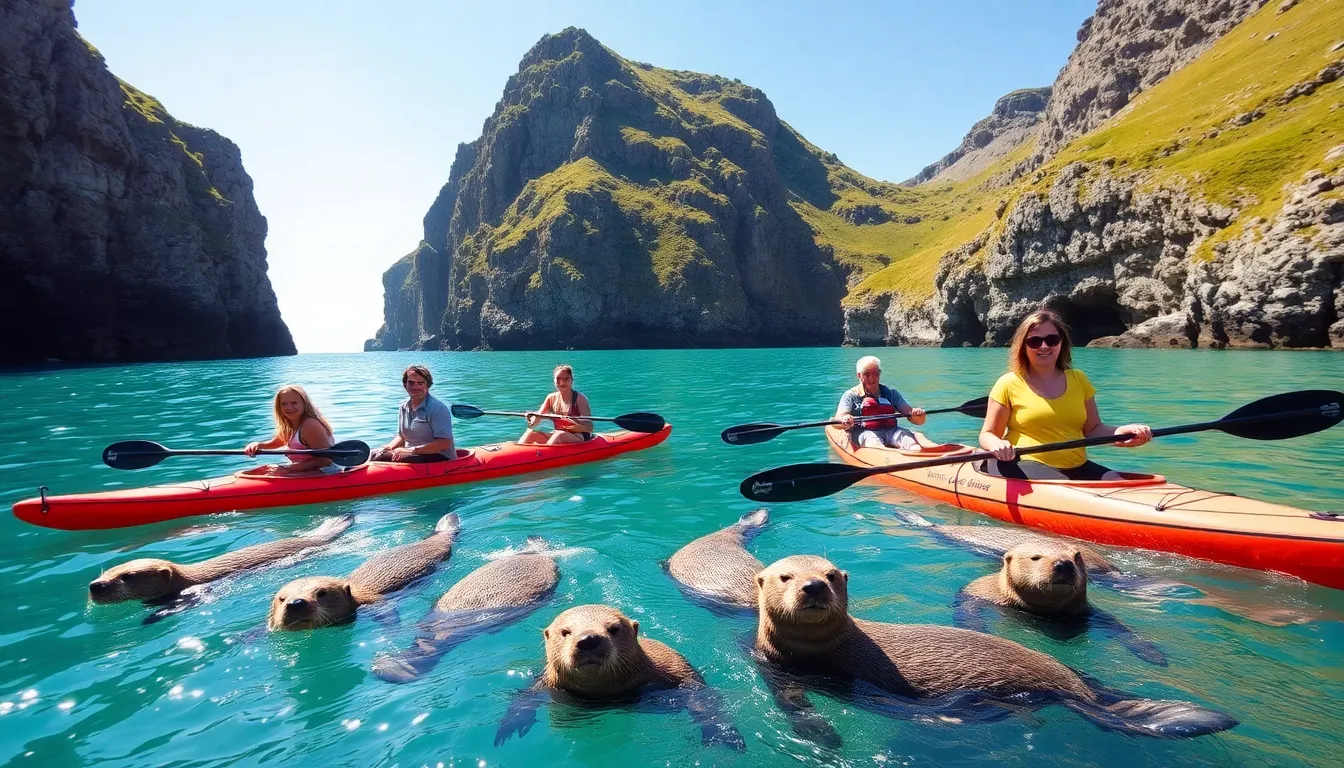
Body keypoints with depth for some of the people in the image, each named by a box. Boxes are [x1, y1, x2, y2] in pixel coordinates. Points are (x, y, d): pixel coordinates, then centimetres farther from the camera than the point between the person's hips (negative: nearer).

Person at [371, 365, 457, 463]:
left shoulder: (437, 408, -14)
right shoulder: (404, 407, 10)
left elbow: (444, 443, -21)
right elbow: (402, 436, 20)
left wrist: (412, 450, -23)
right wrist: (389, 447, -2)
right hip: (411, 455, 8)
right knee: (374, 454, -10)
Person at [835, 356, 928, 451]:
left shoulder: (891, 393, 20)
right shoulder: (851, 395, 12)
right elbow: (838, 420, -4)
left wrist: (917, 413, -12)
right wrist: (844, 421, -30)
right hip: (864, 432, -3)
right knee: (874, 443, -36)